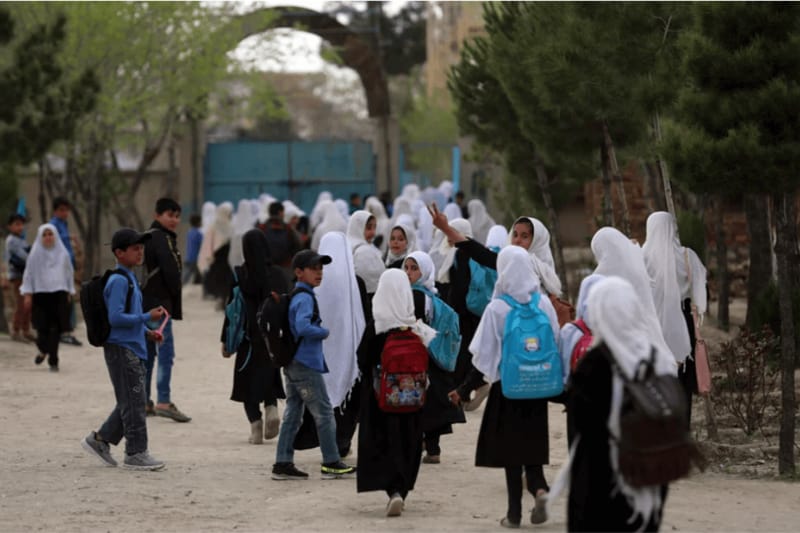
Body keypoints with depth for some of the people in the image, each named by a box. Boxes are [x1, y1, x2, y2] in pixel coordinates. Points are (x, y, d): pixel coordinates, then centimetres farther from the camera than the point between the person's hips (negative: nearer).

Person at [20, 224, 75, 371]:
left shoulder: (62, 253, 9)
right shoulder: (35, 254, 4)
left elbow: (68, 273, 16)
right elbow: (29, 274, 5)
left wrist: (69, 293, 14)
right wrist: (27, 294, -1)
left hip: (59, 294, 1)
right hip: (40, 294, -1)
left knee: (56, 328, -5)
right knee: (42, 327, -5)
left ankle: (53, 361, 2)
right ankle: (43, 350, 26)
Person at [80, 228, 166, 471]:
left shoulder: (131, 279, 16)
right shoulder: (118, 281, -15)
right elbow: (116, 318, -22)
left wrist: (147, 332, 10)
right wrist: (148, 318, -21)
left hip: (134, 349, 10)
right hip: (121, 348, -10)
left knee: (130, 402, 14)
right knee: (133, 402, -6)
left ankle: (100, 440, 23)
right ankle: (136, 453, 0)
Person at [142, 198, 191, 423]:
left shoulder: (150, 236, 19)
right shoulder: (161, 238, -12)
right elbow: (170, 271, -18)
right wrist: (176, 298, -4)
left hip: (147, 304, 10)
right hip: (159, 303, -10)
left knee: (148, 353, 14)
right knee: (165, 351, -12)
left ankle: (143, 401, 19)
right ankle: (163, 402, -19)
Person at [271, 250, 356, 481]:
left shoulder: (295, 296, 14)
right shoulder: (305, 298, -16)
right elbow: (303, 327, -30)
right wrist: (325, 333, -15)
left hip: (293, 364, 9)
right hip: (306, 365, -9)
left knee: (293, 414, 10)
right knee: (324, 413, 0)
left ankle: (283, 464, 9)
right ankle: (331, 463, 5)